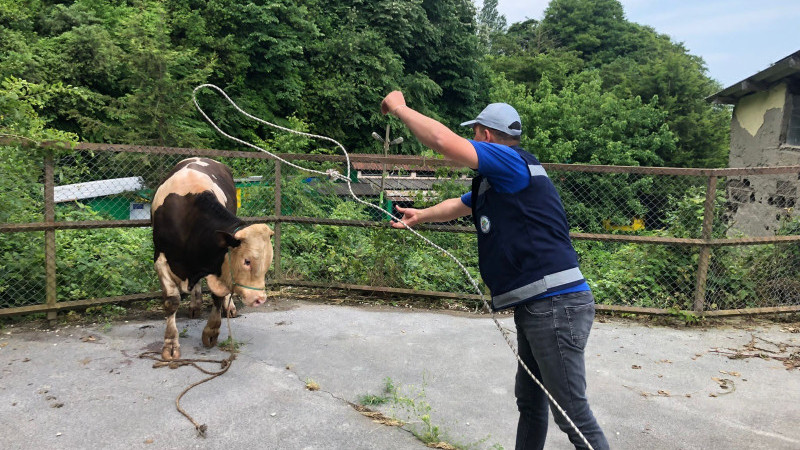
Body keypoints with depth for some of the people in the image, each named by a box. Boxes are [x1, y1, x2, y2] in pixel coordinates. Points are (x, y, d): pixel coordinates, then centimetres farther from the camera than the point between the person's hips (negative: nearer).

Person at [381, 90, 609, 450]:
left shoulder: (512, 161, -12)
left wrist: (399, 108, -6)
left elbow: (444, 141, -22)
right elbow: (459, 206, 36)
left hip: (556, 305, -11)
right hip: (535, 307, 11)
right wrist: (420, 215, 51)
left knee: (571, 412, -2)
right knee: (529, 400, 22)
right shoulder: (496, 182, 18)